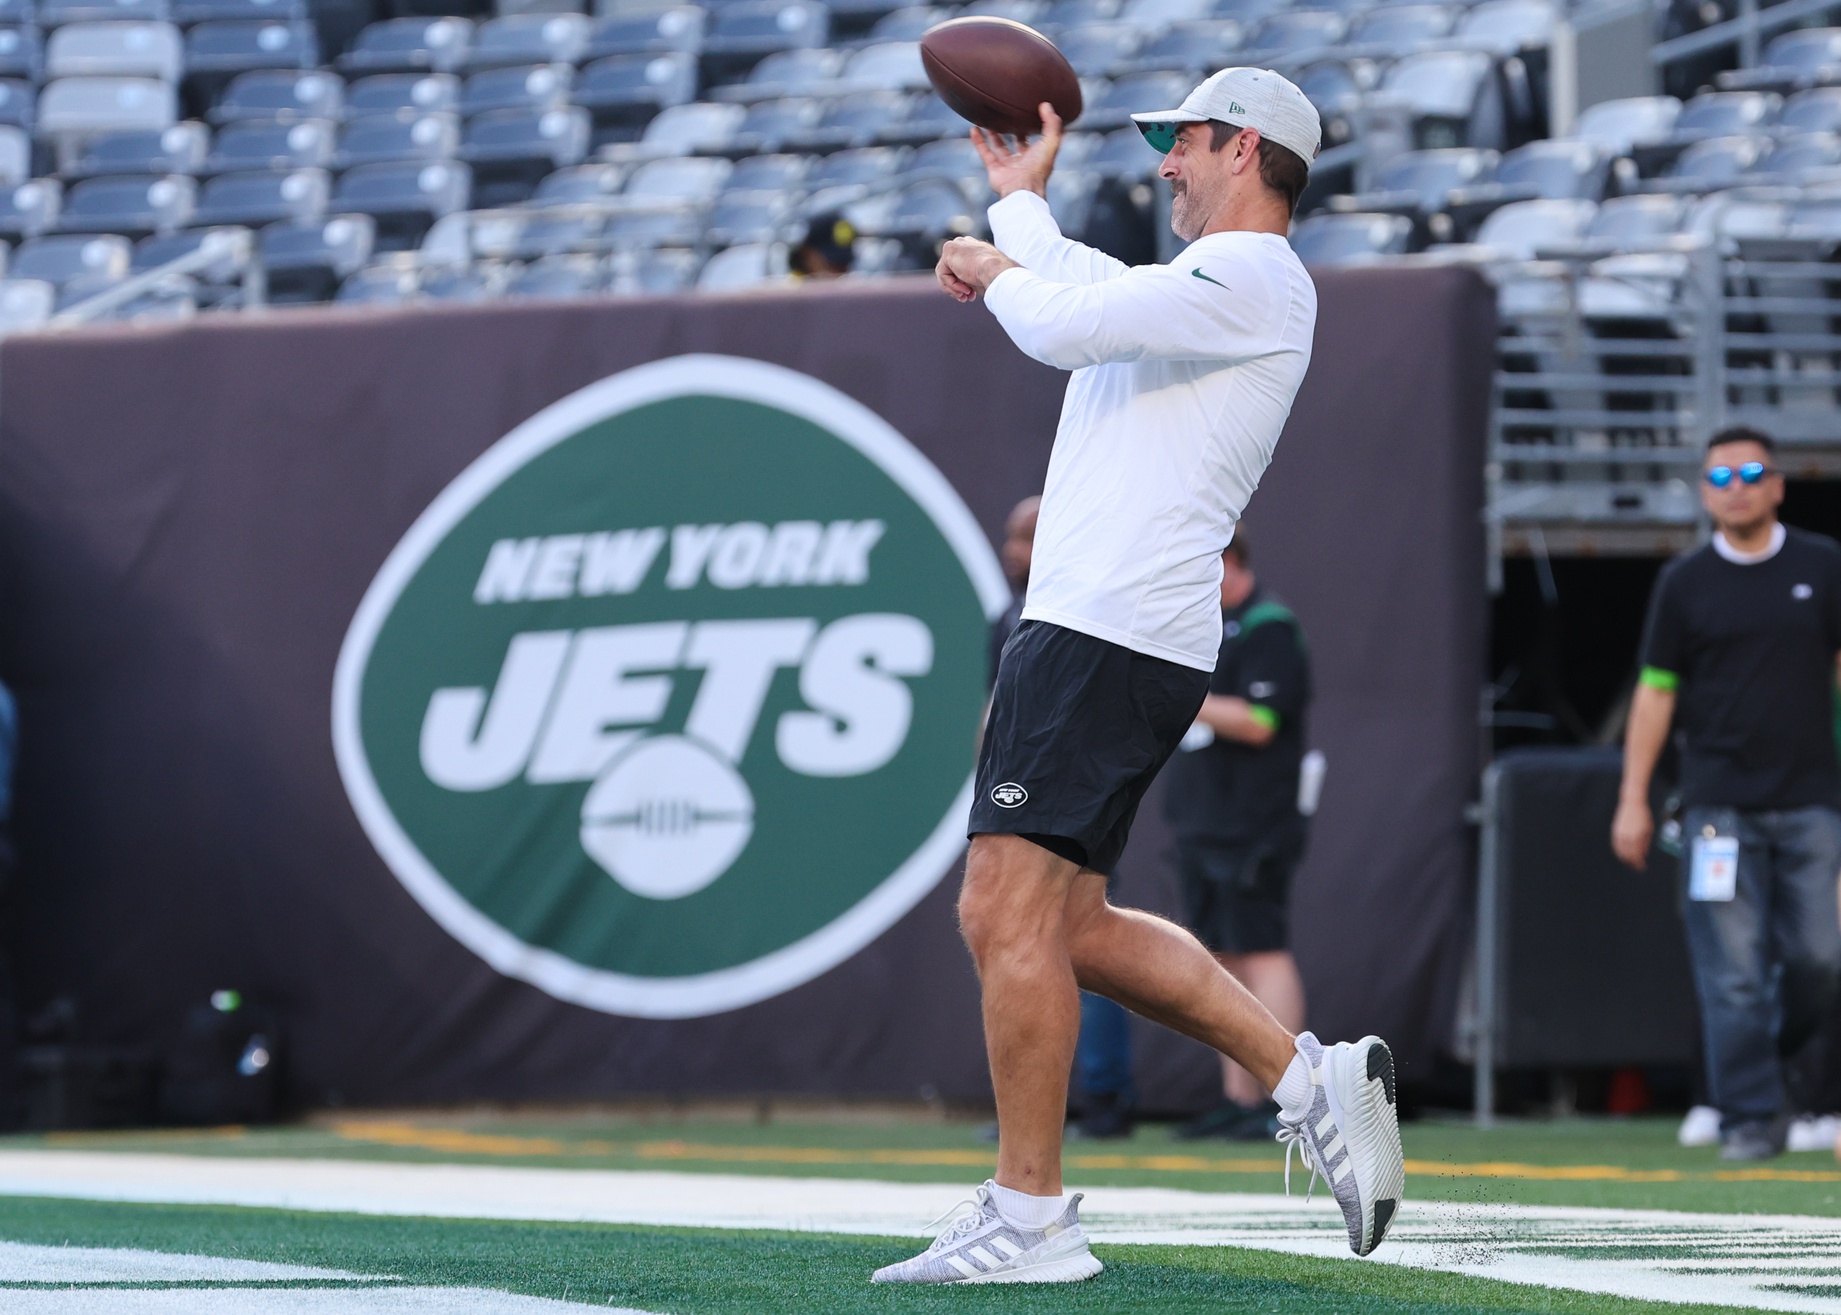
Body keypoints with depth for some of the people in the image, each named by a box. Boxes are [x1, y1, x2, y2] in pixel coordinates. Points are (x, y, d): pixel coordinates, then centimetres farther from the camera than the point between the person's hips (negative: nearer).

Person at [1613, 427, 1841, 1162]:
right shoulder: (1684, 583, 6)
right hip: (1718, 804, -1)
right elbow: (1656, 692, 8)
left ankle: (1765, 1060, 22)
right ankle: (1749, 1115, 0)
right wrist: (1633, 799, 4)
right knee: (1734, 971, -5)